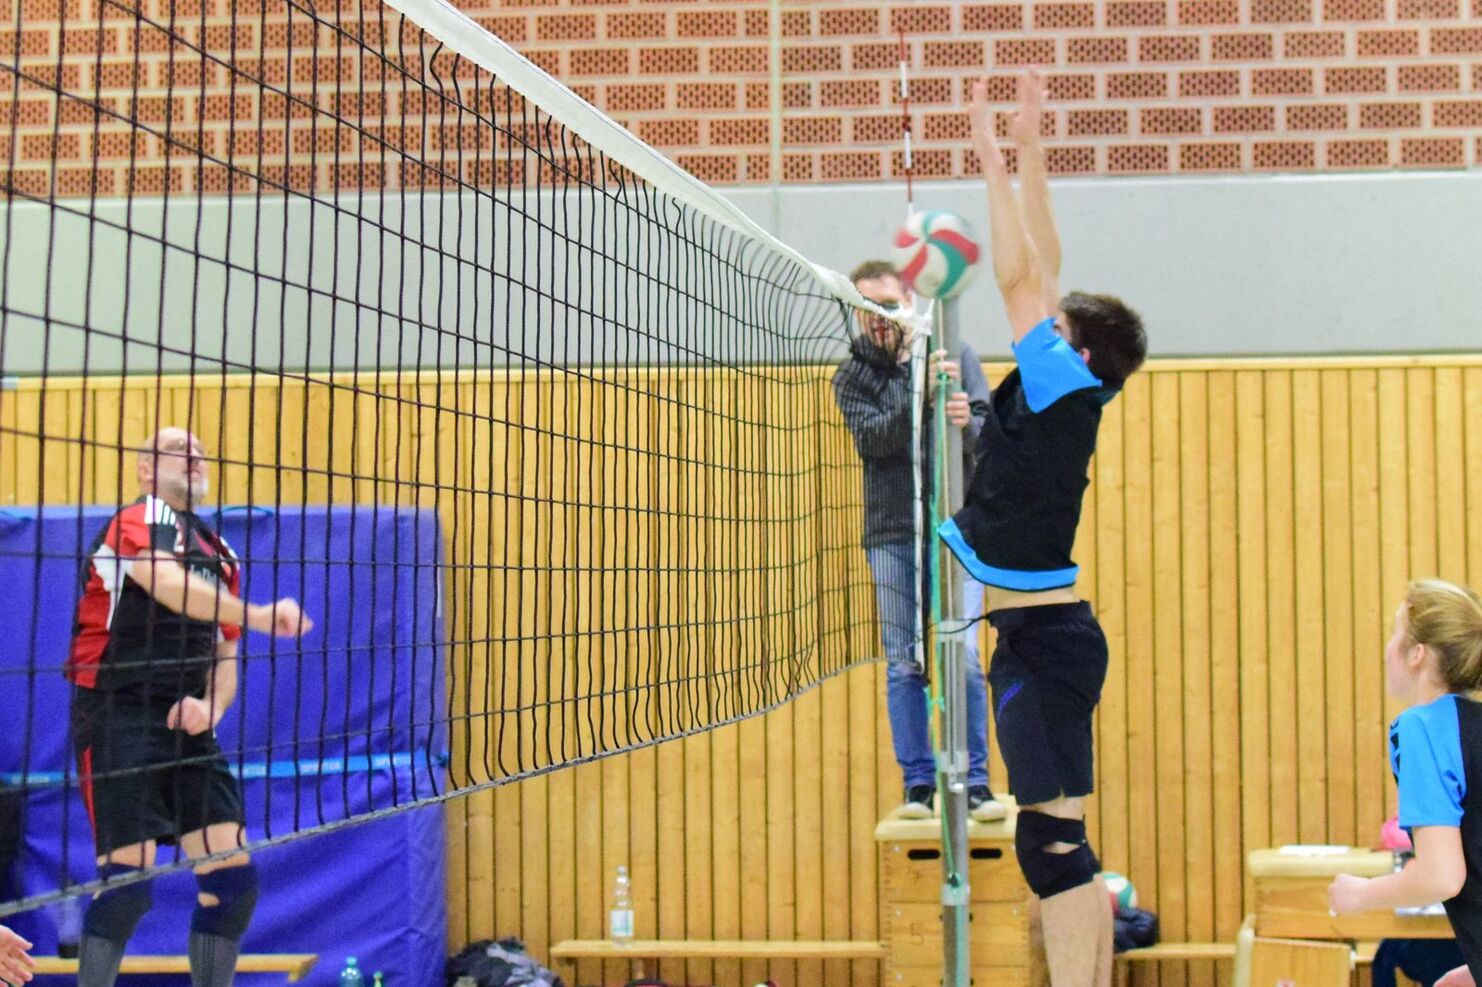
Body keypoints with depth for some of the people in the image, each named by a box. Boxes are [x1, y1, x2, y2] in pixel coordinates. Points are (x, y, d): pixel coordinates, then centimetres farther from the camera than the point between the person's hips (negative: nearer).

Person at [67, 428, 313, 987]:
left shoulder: (220, 556, 18)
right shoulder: (140, 521, -6)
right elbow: (171, 587, -27)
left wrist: (211, 707, -2)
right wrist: (257, 616, -41)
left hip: (187, 729, 7)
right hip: (119, 718, -7)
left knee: (233, 878, 2)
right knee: (128, 882, -14)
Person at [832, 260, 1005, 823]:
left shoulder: (956, 357, 5)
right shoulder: (852, 377, 4)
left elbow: (989, 434, -3)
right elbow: (871, 438, -13)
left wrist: (967, 423, -26)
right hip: (892, 536, 1)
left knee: (963, 656, -6)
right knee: (903, 664, 2)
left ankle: (975, 781, 3)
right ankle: (918, 783, 10)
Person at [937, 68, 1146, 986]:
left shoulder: (1065, 390, -12)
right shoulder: (1057, 397, 8)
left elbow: (1020, 278, -17)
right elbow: (1041, 269, 14)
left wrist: (995, 158, -12)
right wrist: (1029, 150, 16)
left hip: (1045, 642, -9)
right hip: (1044, 635, 9)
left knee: (1053, 843, -10)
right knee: (1067, 849, 12)